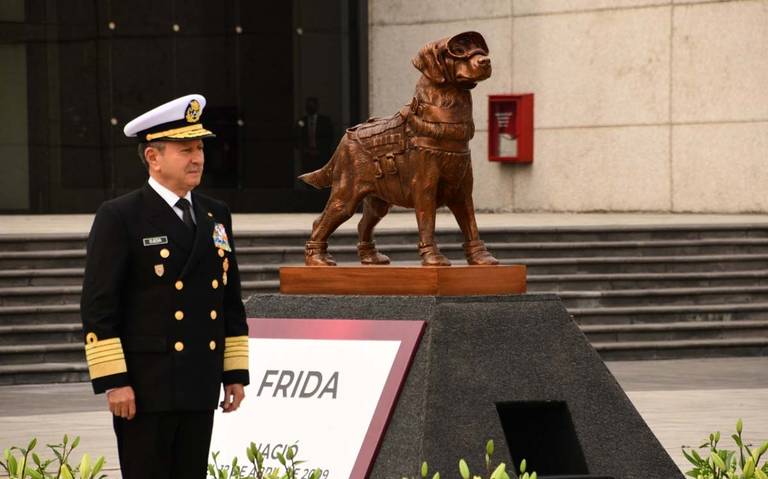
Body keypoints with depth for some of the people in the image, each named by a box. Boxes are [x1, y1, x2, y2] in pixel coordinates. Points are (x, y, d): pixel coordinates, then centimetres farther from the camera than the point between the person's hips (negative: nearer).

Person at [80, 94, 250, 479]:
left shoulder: (216, 216, 13)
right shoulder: (119, 218, -6)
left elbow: (231, 301, 17)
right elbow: (98, 306, -10)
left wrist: (236, 373, 13)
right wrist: (113, 381, -15)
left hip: (200, 388, 6)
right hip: (144, 388, -6)